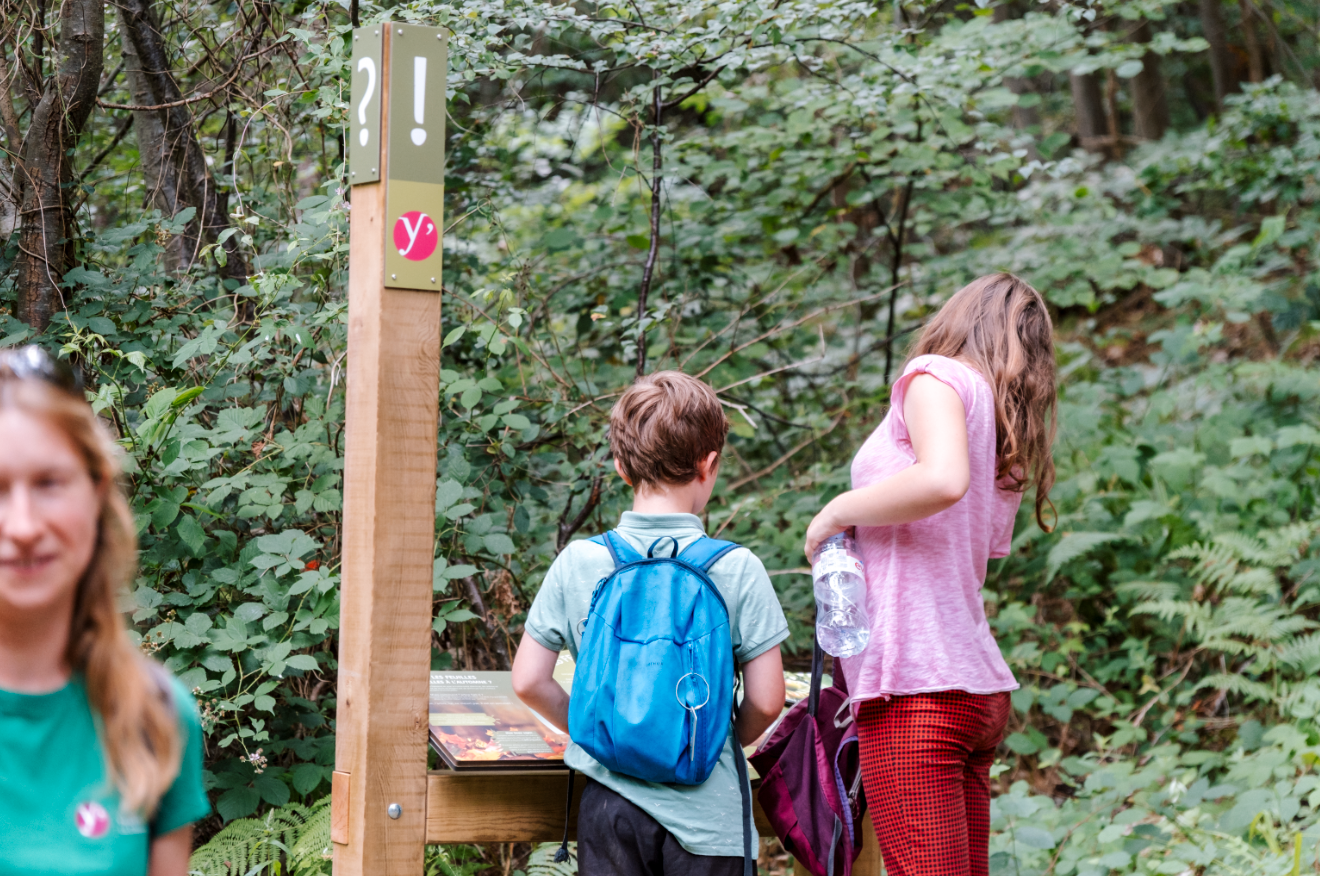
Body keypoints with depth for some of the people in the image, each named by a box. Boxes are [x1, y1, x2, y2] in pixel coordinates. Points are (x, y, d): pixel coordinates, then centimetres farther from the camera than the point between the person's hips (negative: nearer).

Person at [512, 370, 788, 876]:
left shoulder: (578, 563, -3)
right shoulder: (738, 570, -8)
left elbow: (528, 681, 1)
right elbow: (766, 701, -6)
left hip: (611, 795, 2)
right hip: (706, 811, -2)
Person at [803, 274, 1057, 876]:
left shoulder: (939, 375, -1)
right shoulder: (1013, 452, 22)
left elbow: (943, 480, -22)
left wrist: (836, 513, -9)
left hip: (916, 689, -9)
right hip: (982, 689, 9)